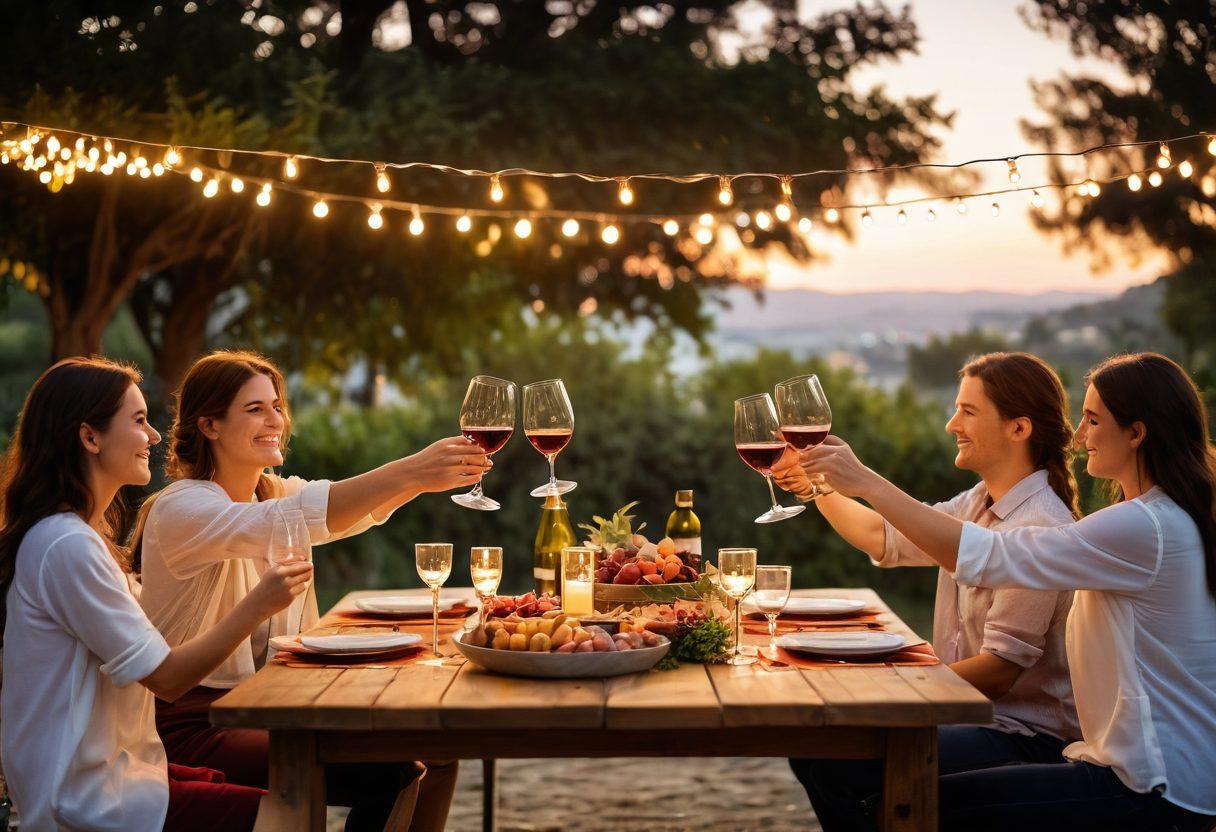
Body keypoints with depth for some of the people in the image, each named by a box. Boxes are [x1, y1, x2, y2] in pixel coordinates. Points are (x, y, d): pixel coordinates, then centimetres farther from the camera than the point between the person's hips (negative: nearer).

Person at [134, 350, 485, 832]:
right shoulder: (181, 509, -15)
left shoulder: (275, 491, 11)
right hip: (196, 725, -8)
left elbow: (362, 508, -5)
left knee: (433, 755, -6)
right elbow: (285, 522, -32)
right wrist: (408, 472, -40)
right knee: (389, 777, -20)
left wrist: (426, 471, -26)